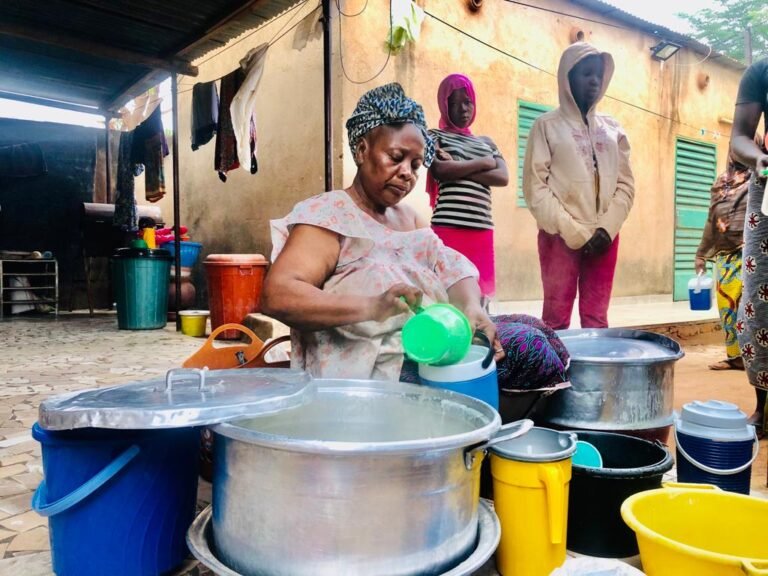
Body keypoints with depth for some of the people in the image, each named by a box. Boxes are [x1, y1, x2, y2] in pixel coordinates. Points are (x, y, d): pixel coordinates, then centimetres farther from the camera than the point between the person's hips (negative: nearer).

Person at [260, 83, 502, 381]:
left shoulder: (407, 217, 17)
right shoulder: (327, 215, -7)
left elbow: (454, 270, 7)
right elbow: (276, 295, -20)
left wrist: (471, 307, -16)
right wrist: (371, 307, -33)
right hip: (360, 380, -7)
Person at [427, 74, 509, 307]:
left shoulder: (486, 142, 22)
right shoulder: (435, 136, 10)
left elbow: (502, 177, 5)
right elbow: (440, 169, -10)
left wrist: (459, 168, -5)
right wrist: (483, 163, 1)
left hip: (482, 229, 4)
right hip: (448, 227, -4)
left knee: (480, 289, 3)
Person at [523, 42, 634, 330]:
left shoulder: (612, 129, 16)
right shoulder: (548, 125, 4)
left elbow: (625, 185, 11)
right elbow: (535, 187, -5)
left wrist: (606, 228, -6)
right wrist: (575, 233, -11)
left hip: (604, 237, 4)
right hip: (561, 236, -4)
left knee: (596, 320, 5)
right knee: (557, 320, -4)